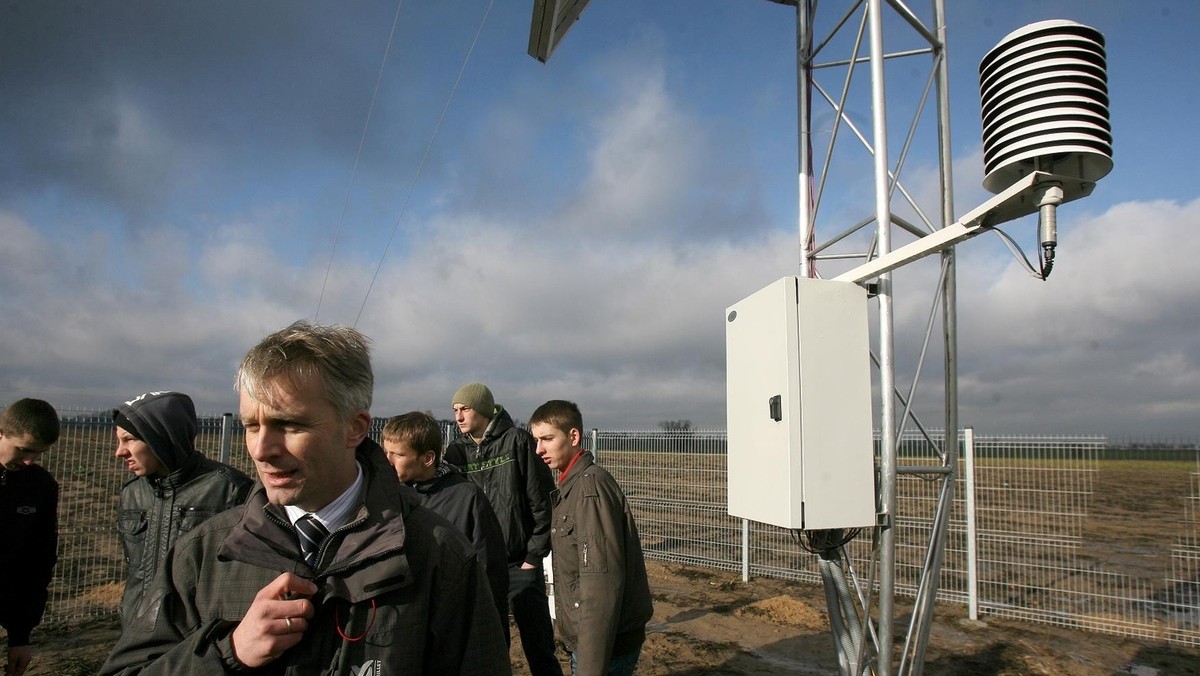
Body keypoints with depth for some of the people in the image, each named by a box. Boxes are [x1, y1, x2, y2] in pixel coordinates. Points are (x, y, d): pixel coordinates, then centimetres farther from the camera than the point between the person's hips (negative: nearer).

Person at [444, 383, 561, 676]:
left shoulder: (517, 441, -8)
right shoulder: (457, 450, 4)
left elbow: (542, 501, -8)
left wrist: (535, 555, -8)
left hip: (520, 563, -4)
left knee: (538, 644, 4)